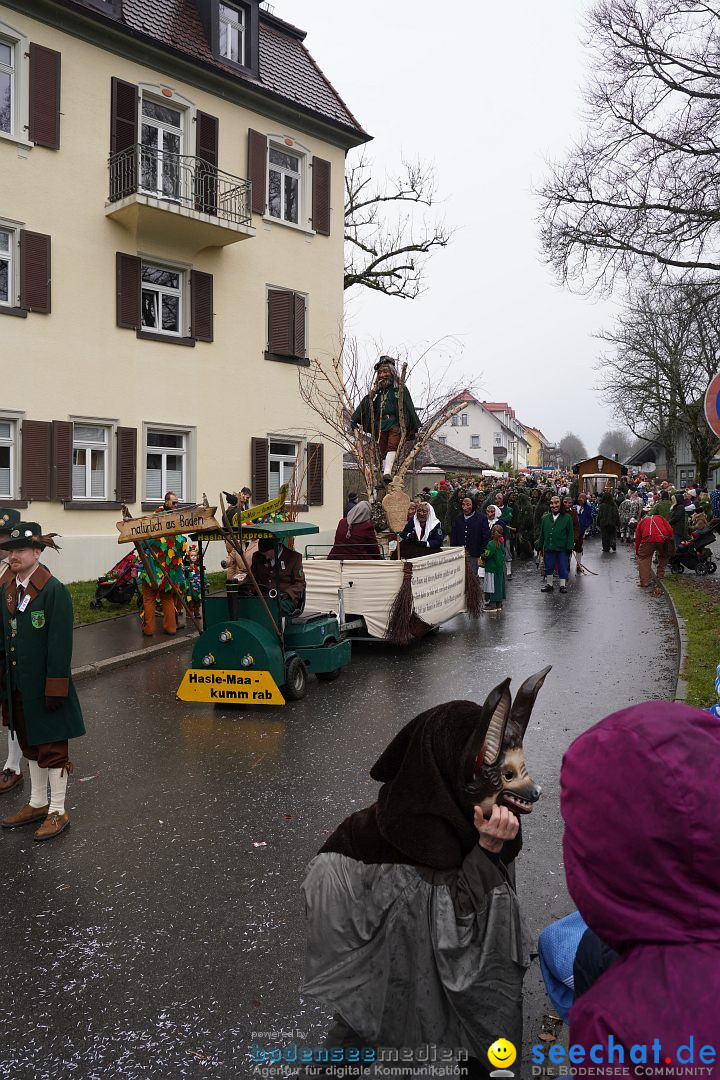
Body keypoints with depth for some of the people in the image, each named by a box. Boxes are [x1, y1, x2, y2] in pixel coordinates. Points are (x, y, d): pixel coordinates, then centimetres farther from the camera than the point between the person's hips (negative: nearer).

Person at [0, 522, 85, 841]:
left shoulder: (54, 591, -16)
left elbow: (60, 644, -18)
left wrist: (55, 688, -19)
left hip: (44, 687, -7)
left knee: (52, 748, 5)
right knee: (30, 746, 20)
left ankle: (58, 811, 19)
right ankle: (38, 803, 35)